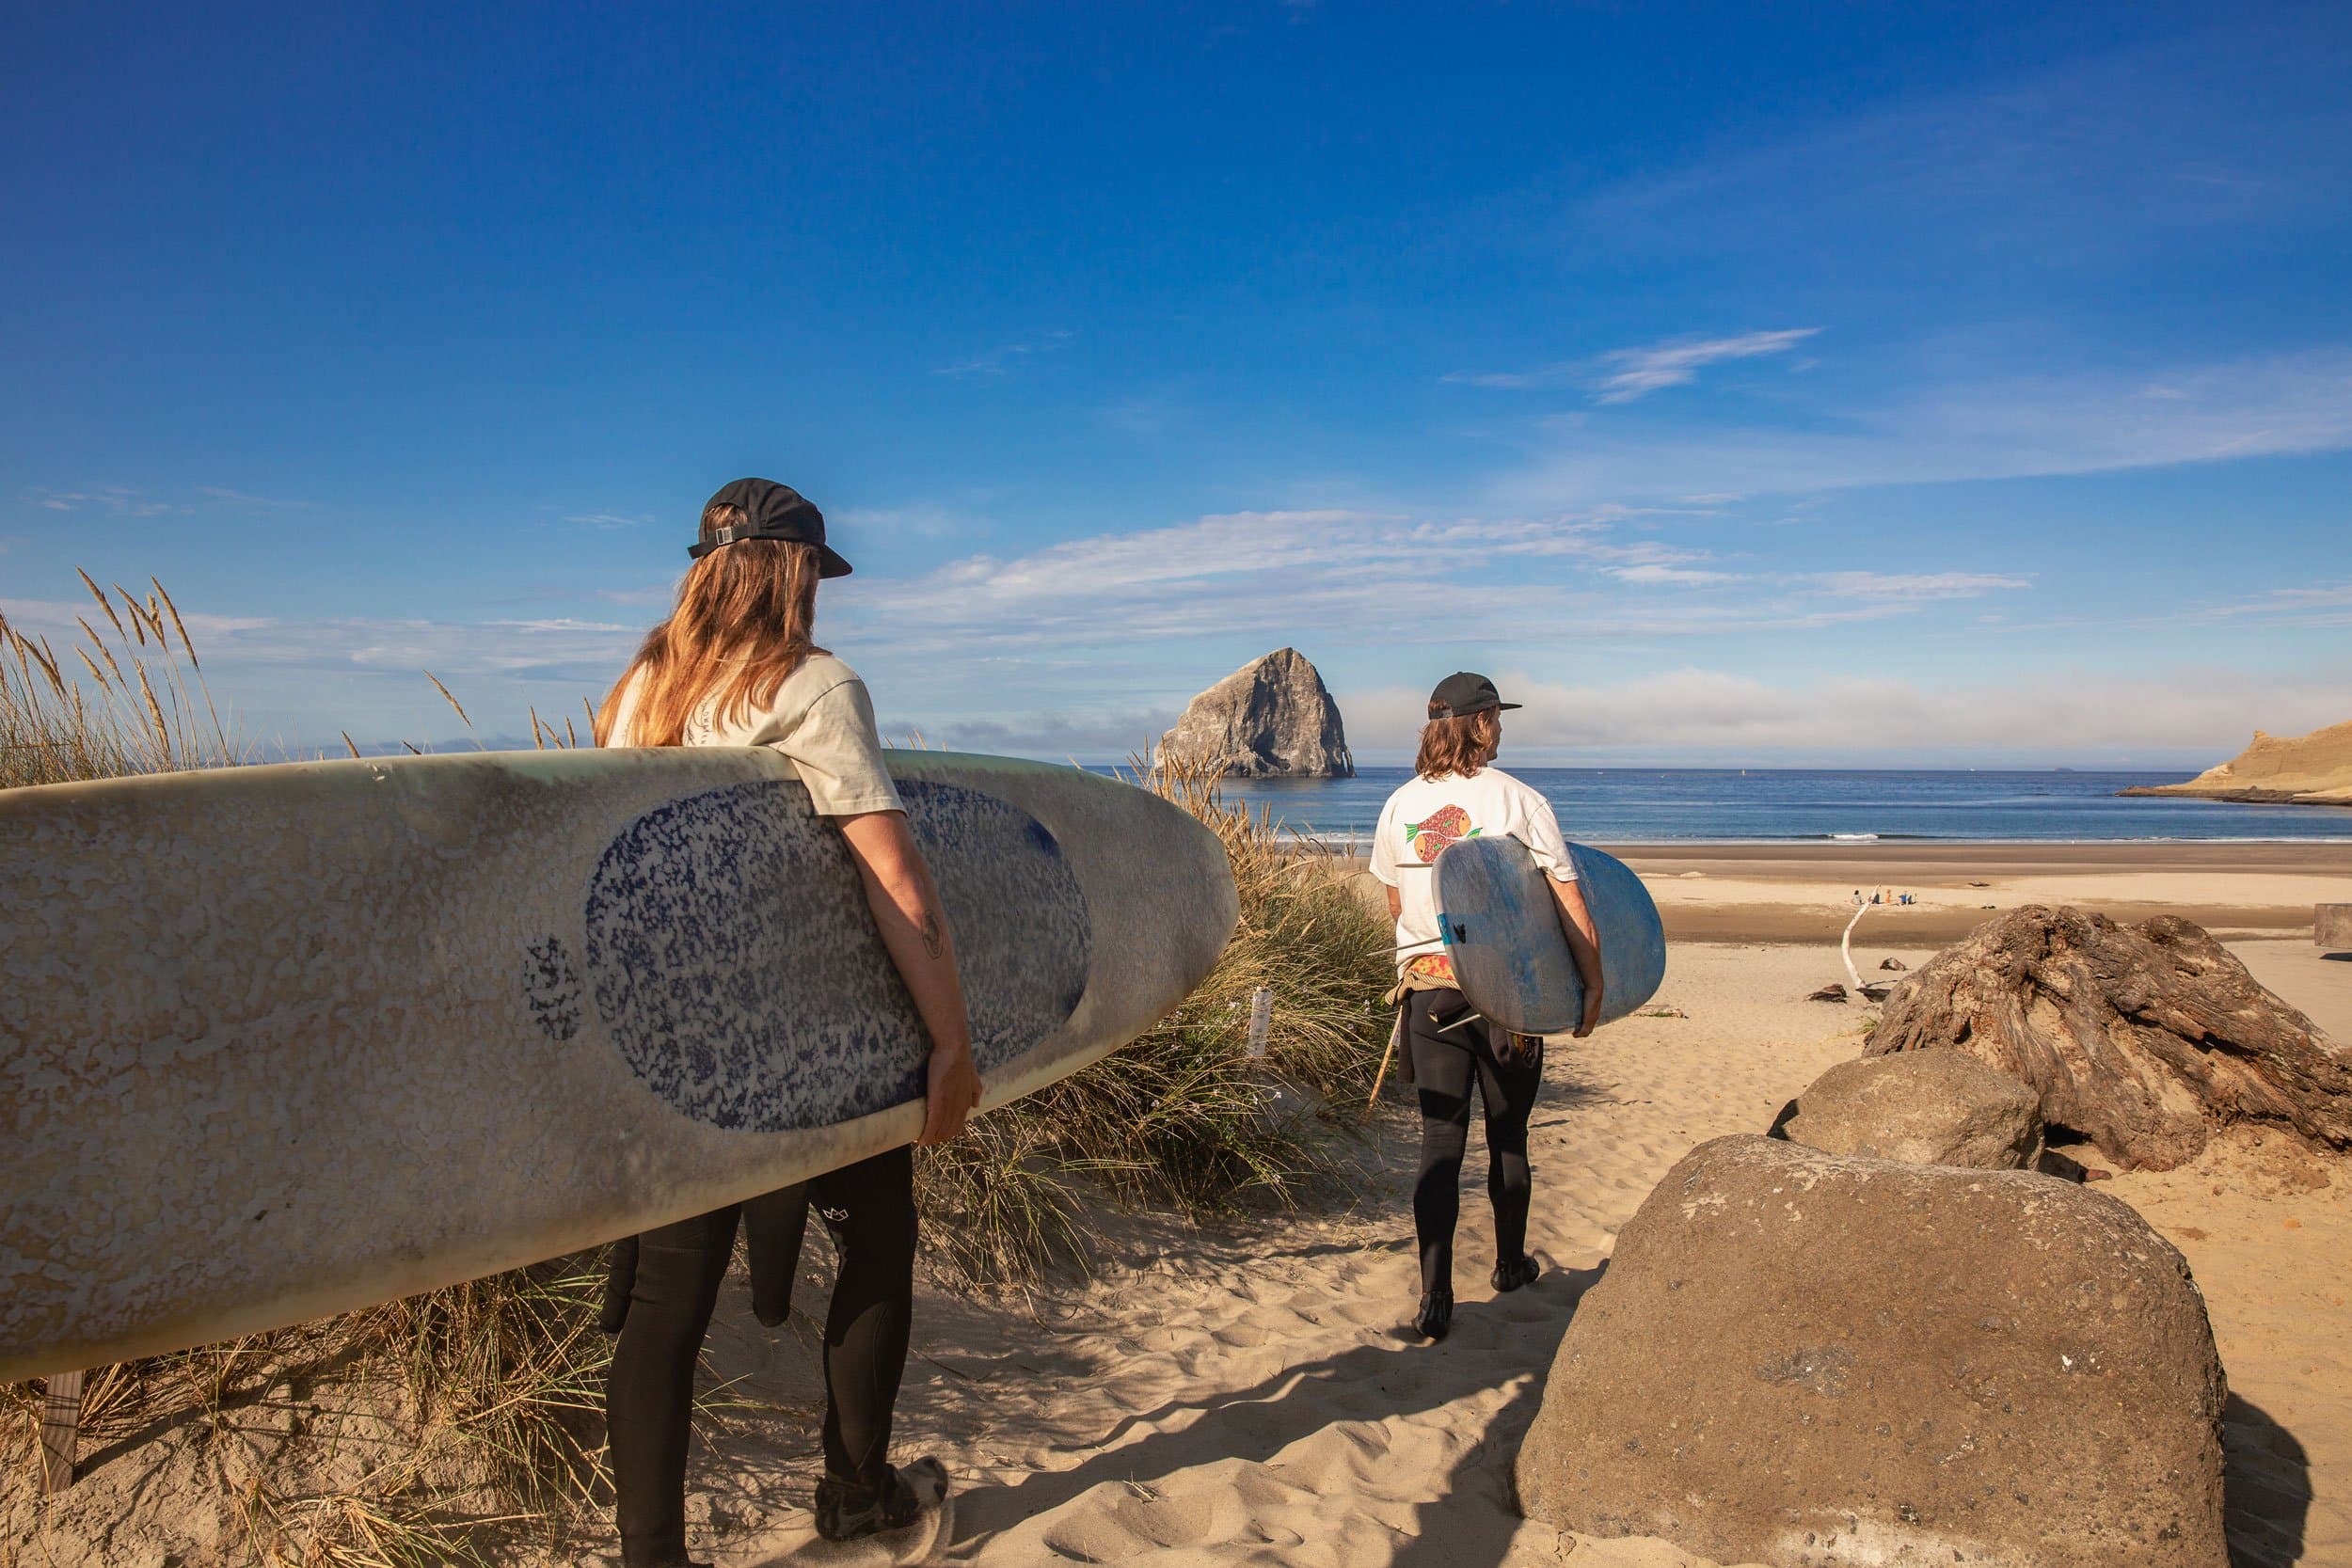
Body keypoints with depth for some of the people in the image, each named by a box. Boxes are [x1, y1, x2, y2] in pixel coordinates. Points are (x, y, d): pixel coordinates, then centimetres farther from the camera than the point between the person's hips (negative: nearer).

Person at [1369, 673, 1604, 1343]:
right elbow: (1571, 904, -7)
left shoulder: (1400, 804, 2)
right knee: (1508, 1137, 16)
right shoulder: (1519, 799, -7)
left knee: (1440, 1143, 4)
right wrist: (1593, 985, 2)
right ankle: (1511, 1265, 35)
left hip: (1426, 988, 2)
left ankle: (1434, 1298, -2)